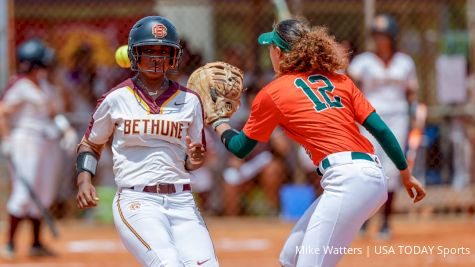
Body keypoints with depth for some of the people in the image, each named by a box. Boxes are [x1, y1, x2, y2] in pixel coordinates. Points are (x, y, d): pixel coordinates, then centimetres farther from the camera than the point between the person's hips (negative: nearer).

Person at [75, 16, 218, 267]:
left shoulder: (189, 100, 10)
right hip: (137, 201, -3)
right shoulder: (116, 99, 4)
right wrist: (84, 179, -3)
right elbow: (90, 144, 15)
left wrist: (195, 159, -7)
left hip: (181, 201, 3)